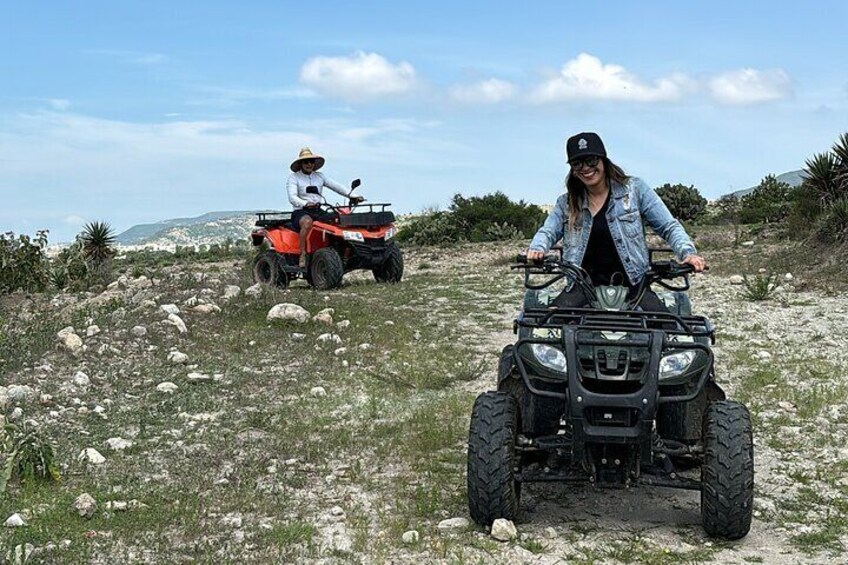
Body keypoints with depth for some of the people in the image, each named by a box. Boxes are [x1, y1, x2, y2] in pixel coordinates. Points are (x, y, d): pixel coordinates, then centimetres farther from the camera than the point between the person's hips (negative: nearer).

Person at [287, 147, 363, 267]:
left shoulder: (319, 176, 18)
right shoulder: (293, 177, 3)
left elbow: (336, 186, 7)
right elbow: (292, 198, -12)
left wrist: (351, 195, -11)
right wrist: (305, 204, -33)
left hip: (318, 212, 5)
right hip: (300, 212, -5)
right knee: (307, 222, -40)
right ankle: (303, 255, -34)